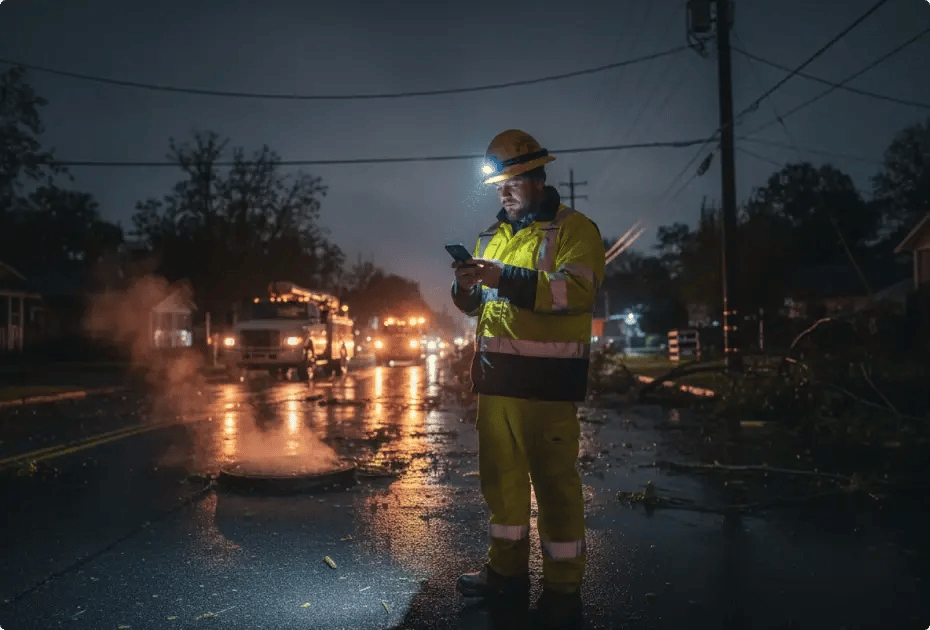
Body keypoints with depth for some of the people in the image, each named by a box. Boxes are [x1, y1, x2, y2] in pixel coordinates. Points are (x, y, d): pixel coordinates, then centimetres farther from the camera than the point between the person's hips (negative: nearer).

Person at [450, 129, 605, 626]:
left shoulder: (574, 229, -3)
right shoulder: (492, 235, 19)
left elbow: (577, 290, -19)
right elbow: (479, 305, 21)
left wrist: (506, 277, -23)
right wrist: (466, 288, -2)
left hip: (546, 379, -7)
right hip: (495, 376, 7)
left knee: (554, 480, 0)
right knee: (500, 474, 13)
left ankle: (563, 586, 13)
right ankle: (508, 567, 28)